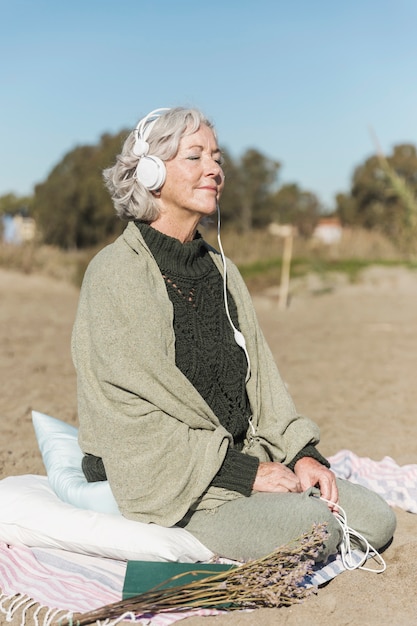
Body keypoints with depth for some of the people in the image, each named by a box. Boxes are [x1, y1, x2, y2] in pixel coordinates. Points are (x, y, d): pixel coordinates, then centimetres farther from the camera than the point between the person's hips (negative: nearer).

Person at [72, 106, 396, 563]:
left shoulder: (220, 268, 13)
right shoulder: (115, 272, -11)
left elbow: (258, 375, 13)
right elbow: (129, 416, -16)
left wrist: (300, 453, -2)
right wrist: (241, 473, -17)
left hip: (245, 458, 8)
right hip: (164, 483, -7)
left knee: (376, 518, -5)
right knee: (312, 525, -25)